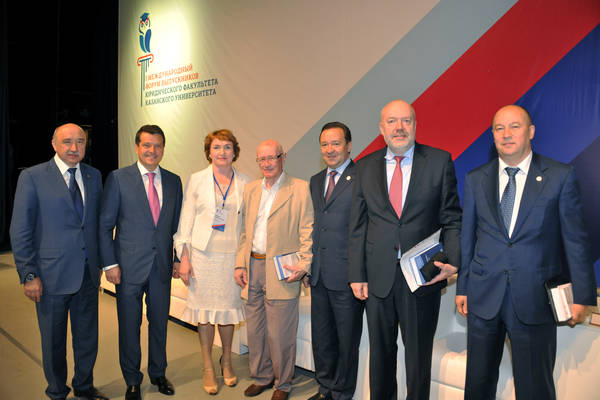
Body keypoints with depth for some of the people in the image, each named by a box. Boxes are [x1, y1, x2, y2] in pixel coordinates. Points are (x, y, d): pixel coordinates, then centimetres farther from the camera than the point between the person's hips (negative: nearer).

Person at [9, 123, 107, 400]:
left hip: (88, 274, 4)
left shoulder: (93, 176, 6)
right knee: (53, 341, 13)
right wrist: (29, 275, -11)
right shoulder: (32, 177, -7)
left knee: (87, 336, 16)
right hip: (52, 274, -4)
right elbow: (20, 231, -8)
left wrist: (99, 263, 8)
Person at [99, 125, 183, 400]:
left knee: (159, 322, 15)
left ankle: (158, 373, 35)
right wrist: (109, 263, -8)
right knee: (129, 326, 10)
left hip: (162, 266, 3)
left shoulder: (173, 181, 6)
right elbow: (105, 224, -3)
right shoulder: (118, 178, -4)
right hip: (129, 266, -3)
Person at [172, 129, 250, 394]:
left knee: (228, 307, 10)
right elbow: (186, 219, 1)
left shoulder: (245, 183, 4)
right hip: (202, 254, -1)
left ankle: (226, 361, 32)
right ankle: (208, 367, 24)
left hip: (232, 255, 1)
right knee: (204, 310, 6)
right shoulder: (196, 180, 1)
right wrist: (184, 258, -4)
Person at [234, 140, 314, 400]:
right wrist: (240, 264, 8)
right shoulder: (250, 189, 13)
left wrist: (304, 265, -15)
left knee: (280, 333, 3)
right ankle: (262, 377, 34)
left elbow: (308, 231, -6)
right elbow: (244, 230, 15)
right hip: (252, 268, 5)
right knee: (255, 329, 15)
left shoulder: (301, 189, -4)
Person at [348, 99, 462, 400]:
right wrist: (357, 275, 0)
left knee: (419, 355, 13)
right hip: (378, 276, 2)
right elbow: (357, 226, 4)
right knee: (381, 352, 16)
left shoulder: (440, 161, -1)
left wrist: (452, 260, -14)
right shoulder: (365, 167, 4)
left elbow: (452, 218, 1)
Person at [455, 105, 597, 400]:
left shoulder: (560, 176, -1)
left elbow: (575, 239, -1)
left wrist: (583, 296, -3)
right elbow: (467, 237, 8)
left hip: (535, 299, -2)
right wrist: (462, 286, 8)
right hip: (483, 298, 3)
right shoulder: (475, 179, 6)